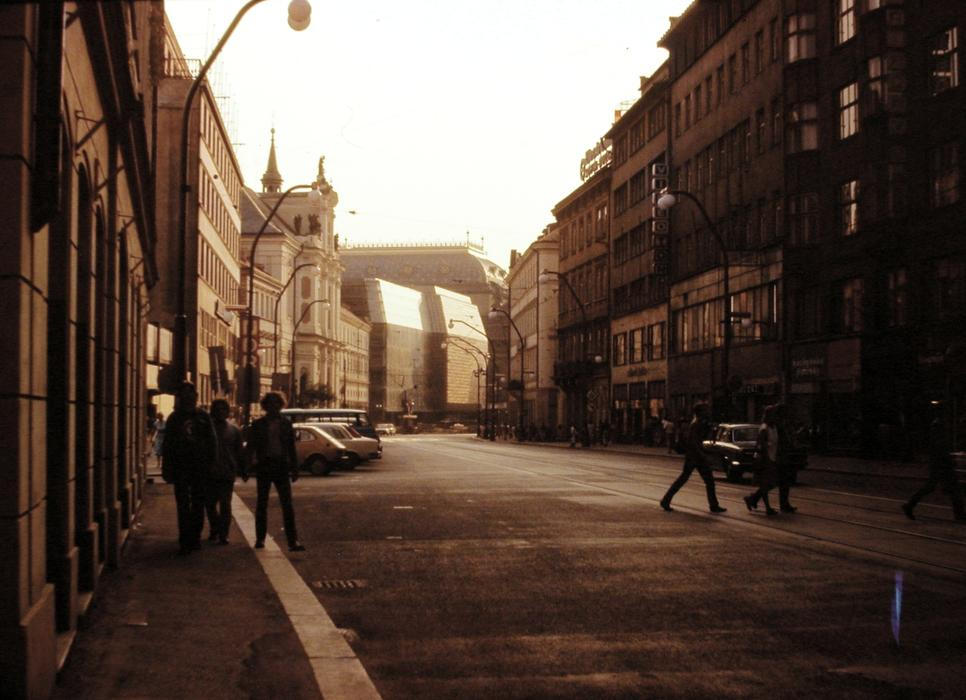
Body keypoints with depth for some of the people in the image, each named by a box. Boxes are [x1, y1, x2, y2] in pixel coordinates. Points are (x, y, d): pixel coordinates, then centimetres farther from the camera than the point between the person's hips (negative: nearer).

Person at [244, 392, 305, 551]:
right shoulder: (258, 425, 4)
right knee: (262, 504, 8)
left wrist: (294, 469, 8)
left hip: (281, 466, 0)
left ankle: (293, 541, -12)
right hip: (264, 466, 0)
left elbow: (292, 448, 11)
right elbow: (250, 448, 5)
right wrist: (245, 469, 0)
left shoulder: (286, 423, 7)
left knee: (287, 505, -8)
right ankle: (260, 539, 19)